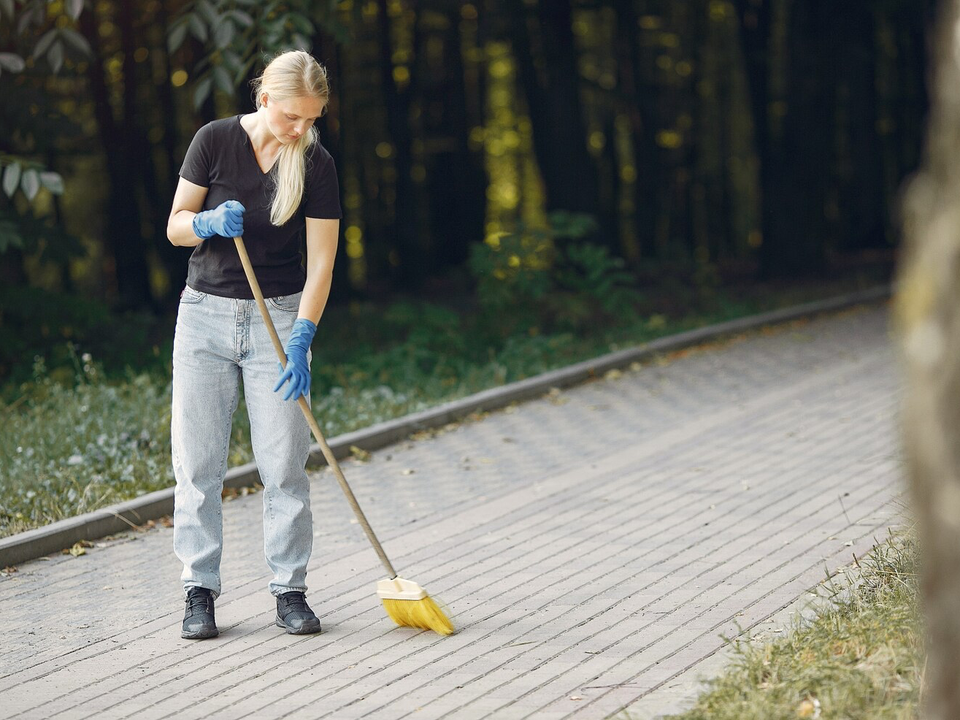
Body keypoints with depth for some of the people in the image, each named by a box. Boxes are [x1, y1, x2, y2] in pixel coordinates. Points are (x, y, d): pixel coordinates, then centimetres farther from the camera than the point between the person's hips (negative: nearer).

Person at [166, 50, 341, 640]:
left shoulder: (317, 164, -6)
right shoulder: (216, 141, -5)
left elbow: (321, 263, -8)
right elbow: (175, 226, 0)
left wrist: (301, 340, -18)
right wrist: (209, 223, -23)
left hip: (280, 317, -1)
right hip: (206, 314, 1)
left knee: (285, 463, -4)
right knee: (199, 461, 0)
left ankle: (290, 590, 6)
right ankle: (200, 591, 8)